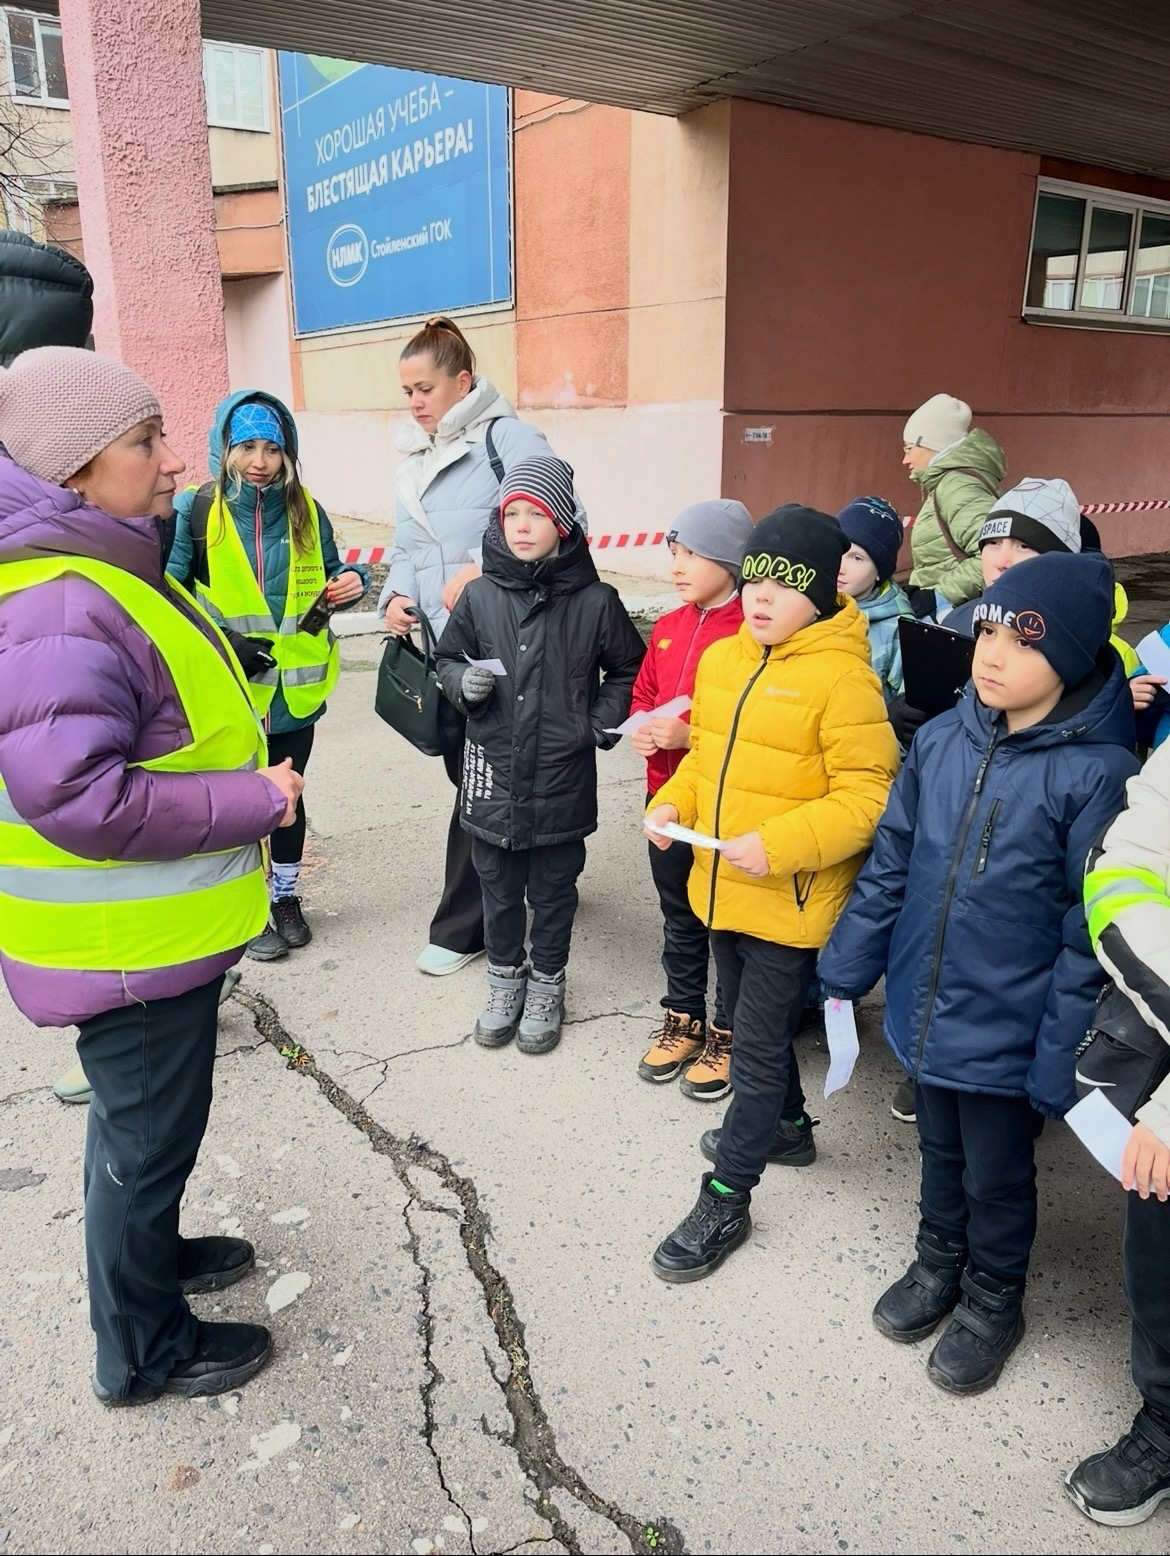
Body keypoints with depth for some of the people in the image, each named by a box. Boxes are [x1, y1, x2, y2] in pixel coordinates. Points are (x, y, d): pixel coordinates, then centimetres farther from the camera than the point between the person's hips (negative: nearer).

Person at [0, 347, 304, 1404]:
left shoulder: (107, 570, 8)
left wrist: (246, 773, 7)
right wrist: (254, 802, -24)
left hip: (156, 925, 10)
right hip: (126, 944, -10)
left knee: (146, 1118, 27)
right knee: (148, 1131, 9)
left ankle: (150, 1253, 50)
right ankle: (143, 1350, 31)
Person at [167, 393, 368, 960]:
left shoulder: (305, 511, 2)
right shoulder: (194, 510, -8)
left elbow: (328, 574, 15)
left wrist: (351, 582, -7)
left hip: (295, 685, 3)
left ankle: (287, 897, 36)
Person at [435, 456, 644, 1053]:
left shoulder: (594, 601, -8)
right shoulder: (480, 596, -4)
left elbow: (626, 669, 7)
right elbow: (448, 657, 10)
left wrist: (602, 725, -4)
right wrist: (463, 682, -11)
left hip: (563, 777, -1)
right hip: (493, 771, 2)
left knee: (553, 890, 14)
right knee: (498, 889, 16)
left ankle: (547, 986, 35)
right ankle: (505, 978, 38)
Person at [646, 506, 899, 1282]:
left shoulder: (843, 678, -18)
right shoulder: (721, 659, 4)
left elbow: (869, 796, -20)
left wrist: (779, 843, -28)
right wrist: (672, 803, -2)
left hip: (792, 903, -7)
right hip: (723, 888, 8)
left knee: (757, 1050, 4)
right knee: (753, 1026, 25)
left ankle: (727, 1199, 20)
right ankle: (789, 1125, 50)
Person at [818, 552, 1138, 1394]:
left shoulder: (1096, 772, -19)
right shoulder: (941, 740, -5)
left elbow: (1091, 935, -17)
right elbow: (890, 865, 4)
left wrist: (1060, 1063, -15)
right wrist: (845, 970, 6)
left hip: (1008, 1032, -4)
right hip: (925, 1010, 4)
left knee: (997, 1176, 17)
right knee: (940, 1152, 25)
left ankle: (993, 1300, 44)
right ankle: (938, 1264, 50)